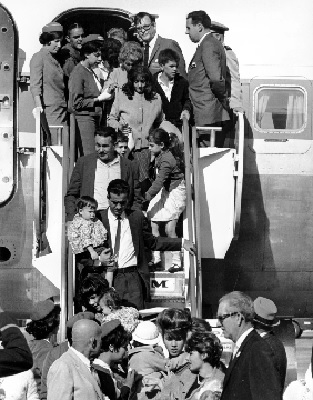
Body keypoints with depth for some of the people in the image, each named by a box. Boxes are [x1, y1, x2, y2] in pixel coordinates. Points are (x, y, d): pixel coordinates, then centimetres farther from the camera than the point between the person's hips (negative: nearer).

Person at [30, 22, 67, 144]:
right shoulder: (39, 57, -2)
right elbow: (35, 84, -11)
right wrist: (38, 105, -23)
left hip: (62, 108, 8)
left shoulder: (55, 59, 21)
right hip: (49, 107, -8)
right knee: (55, 143, -15)